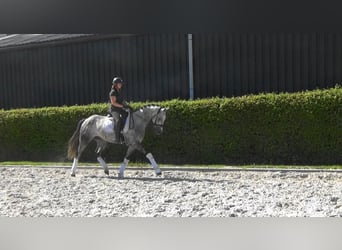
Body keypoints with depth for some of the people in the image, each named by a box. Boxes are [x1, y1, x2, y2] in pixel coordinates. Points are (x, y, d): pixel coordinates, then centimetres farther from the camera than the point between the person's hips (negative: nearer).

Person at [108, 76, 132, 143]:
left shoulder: (120, 91, 16)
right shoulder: (113, 92, -10)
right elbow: (113, 103, -18)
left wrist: (127, 105, 4)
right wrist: (122, 106, -21)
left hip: (120, 109, 9)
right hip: (114, 110, -9)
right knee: (118, 120, -32)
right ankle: (117, 139, -34)